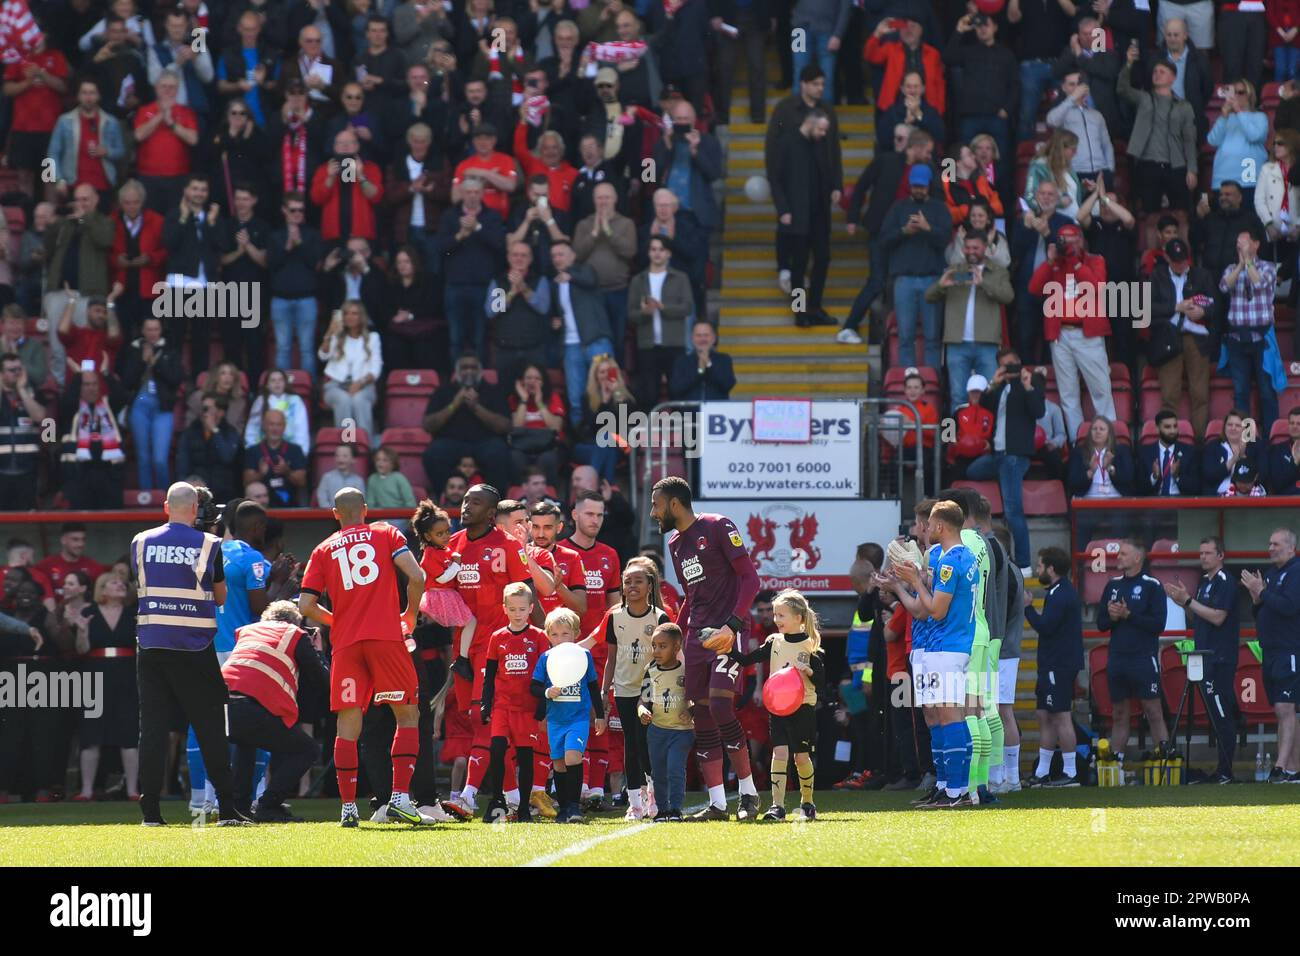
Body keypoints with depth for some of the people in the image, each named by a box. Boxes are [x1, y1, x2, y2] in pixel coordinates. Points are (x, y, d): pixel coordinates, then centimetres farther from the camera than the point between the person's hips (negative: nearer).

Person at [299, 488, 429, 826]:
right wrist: (410, 615, 11)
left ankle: (348, 807, -1)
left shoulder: (324, 550, 14)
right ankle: (400, 796, -8)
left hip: (345, 643, 2)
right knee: (407, 716, 5)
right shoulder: (386, 534, 10)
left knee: (348, 726, 3)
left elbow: (306, 606, 6)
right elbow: (417, 577, -4)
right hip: (385, 636, -2)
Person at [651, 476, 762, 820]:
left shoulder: (717, 527, -6)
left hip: (726, 633, -8)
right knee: (701, 716, 2)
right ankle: (717, 804, 5)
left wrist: (732, 625, -21)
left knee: (720, 707, -20)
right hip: (696, 636, 8)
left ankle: (748, 793, -10)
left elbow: (750, 578, -10)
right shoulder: (675, 544, 18)